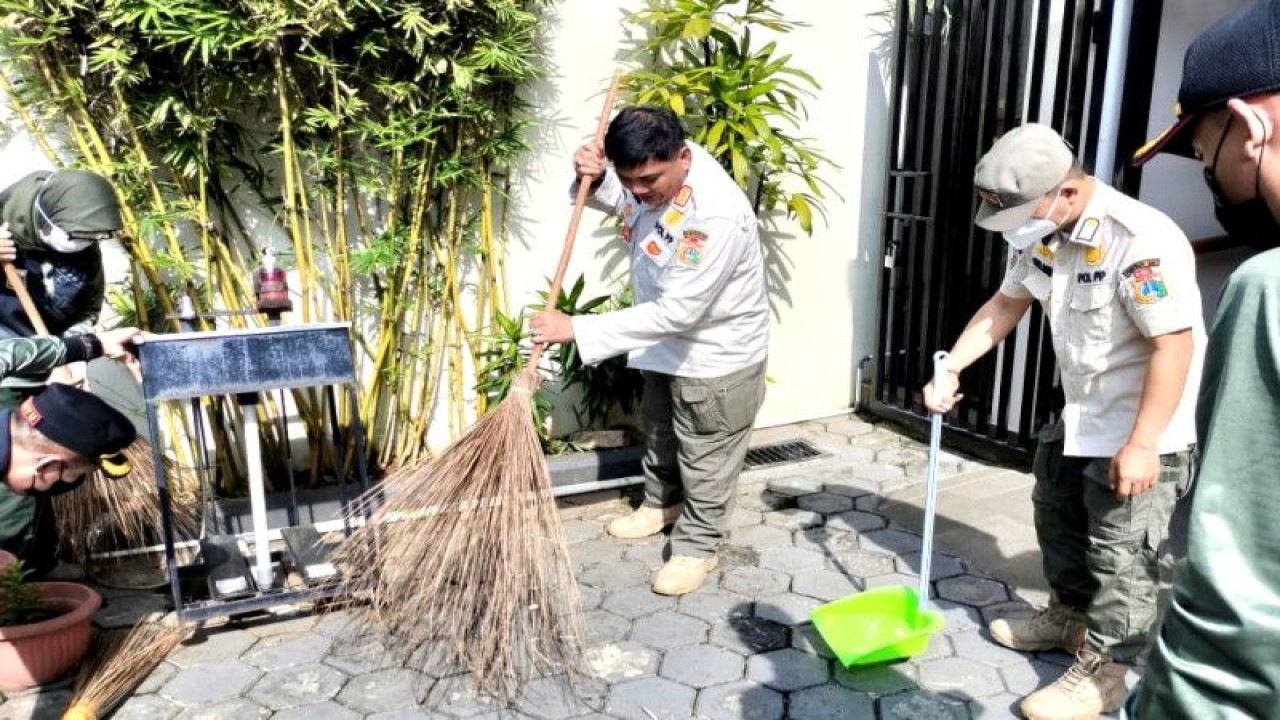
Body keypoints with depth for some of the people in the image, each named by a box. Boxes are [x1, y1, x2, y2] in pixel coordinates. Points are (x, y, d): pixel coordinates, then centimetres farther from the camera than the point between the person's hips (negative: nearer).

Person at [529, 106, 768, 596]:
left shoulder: (719, 215, -37)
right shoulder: (651, 169, -12)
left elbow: (677, 312, -37)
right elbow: (615, 199, 12)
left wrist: (578, 330, -36)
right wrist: (593, 179, -14)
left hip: (717, 355, -8)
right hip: (666, 343, 8)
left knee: (705, 458, 9)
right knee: (659, 431, 26)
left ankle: (697, 547, 29)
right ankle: (661, 504, 50)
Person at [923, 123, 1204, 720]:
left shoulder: (1143, 239, -29)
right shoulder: (1040, 231, -3)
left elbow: (1175, 344, -29)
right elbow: (1007, 302, 11)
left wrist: (1141, 445, -28)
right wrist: (951, 369, 5)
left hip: (1145, 428, -9)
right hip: (1081, 416, 9)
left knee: (1121, 554, 2)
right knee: (1058, 516, 23)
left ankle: (1101, 672, 19)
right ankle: (1070, 615, 45)